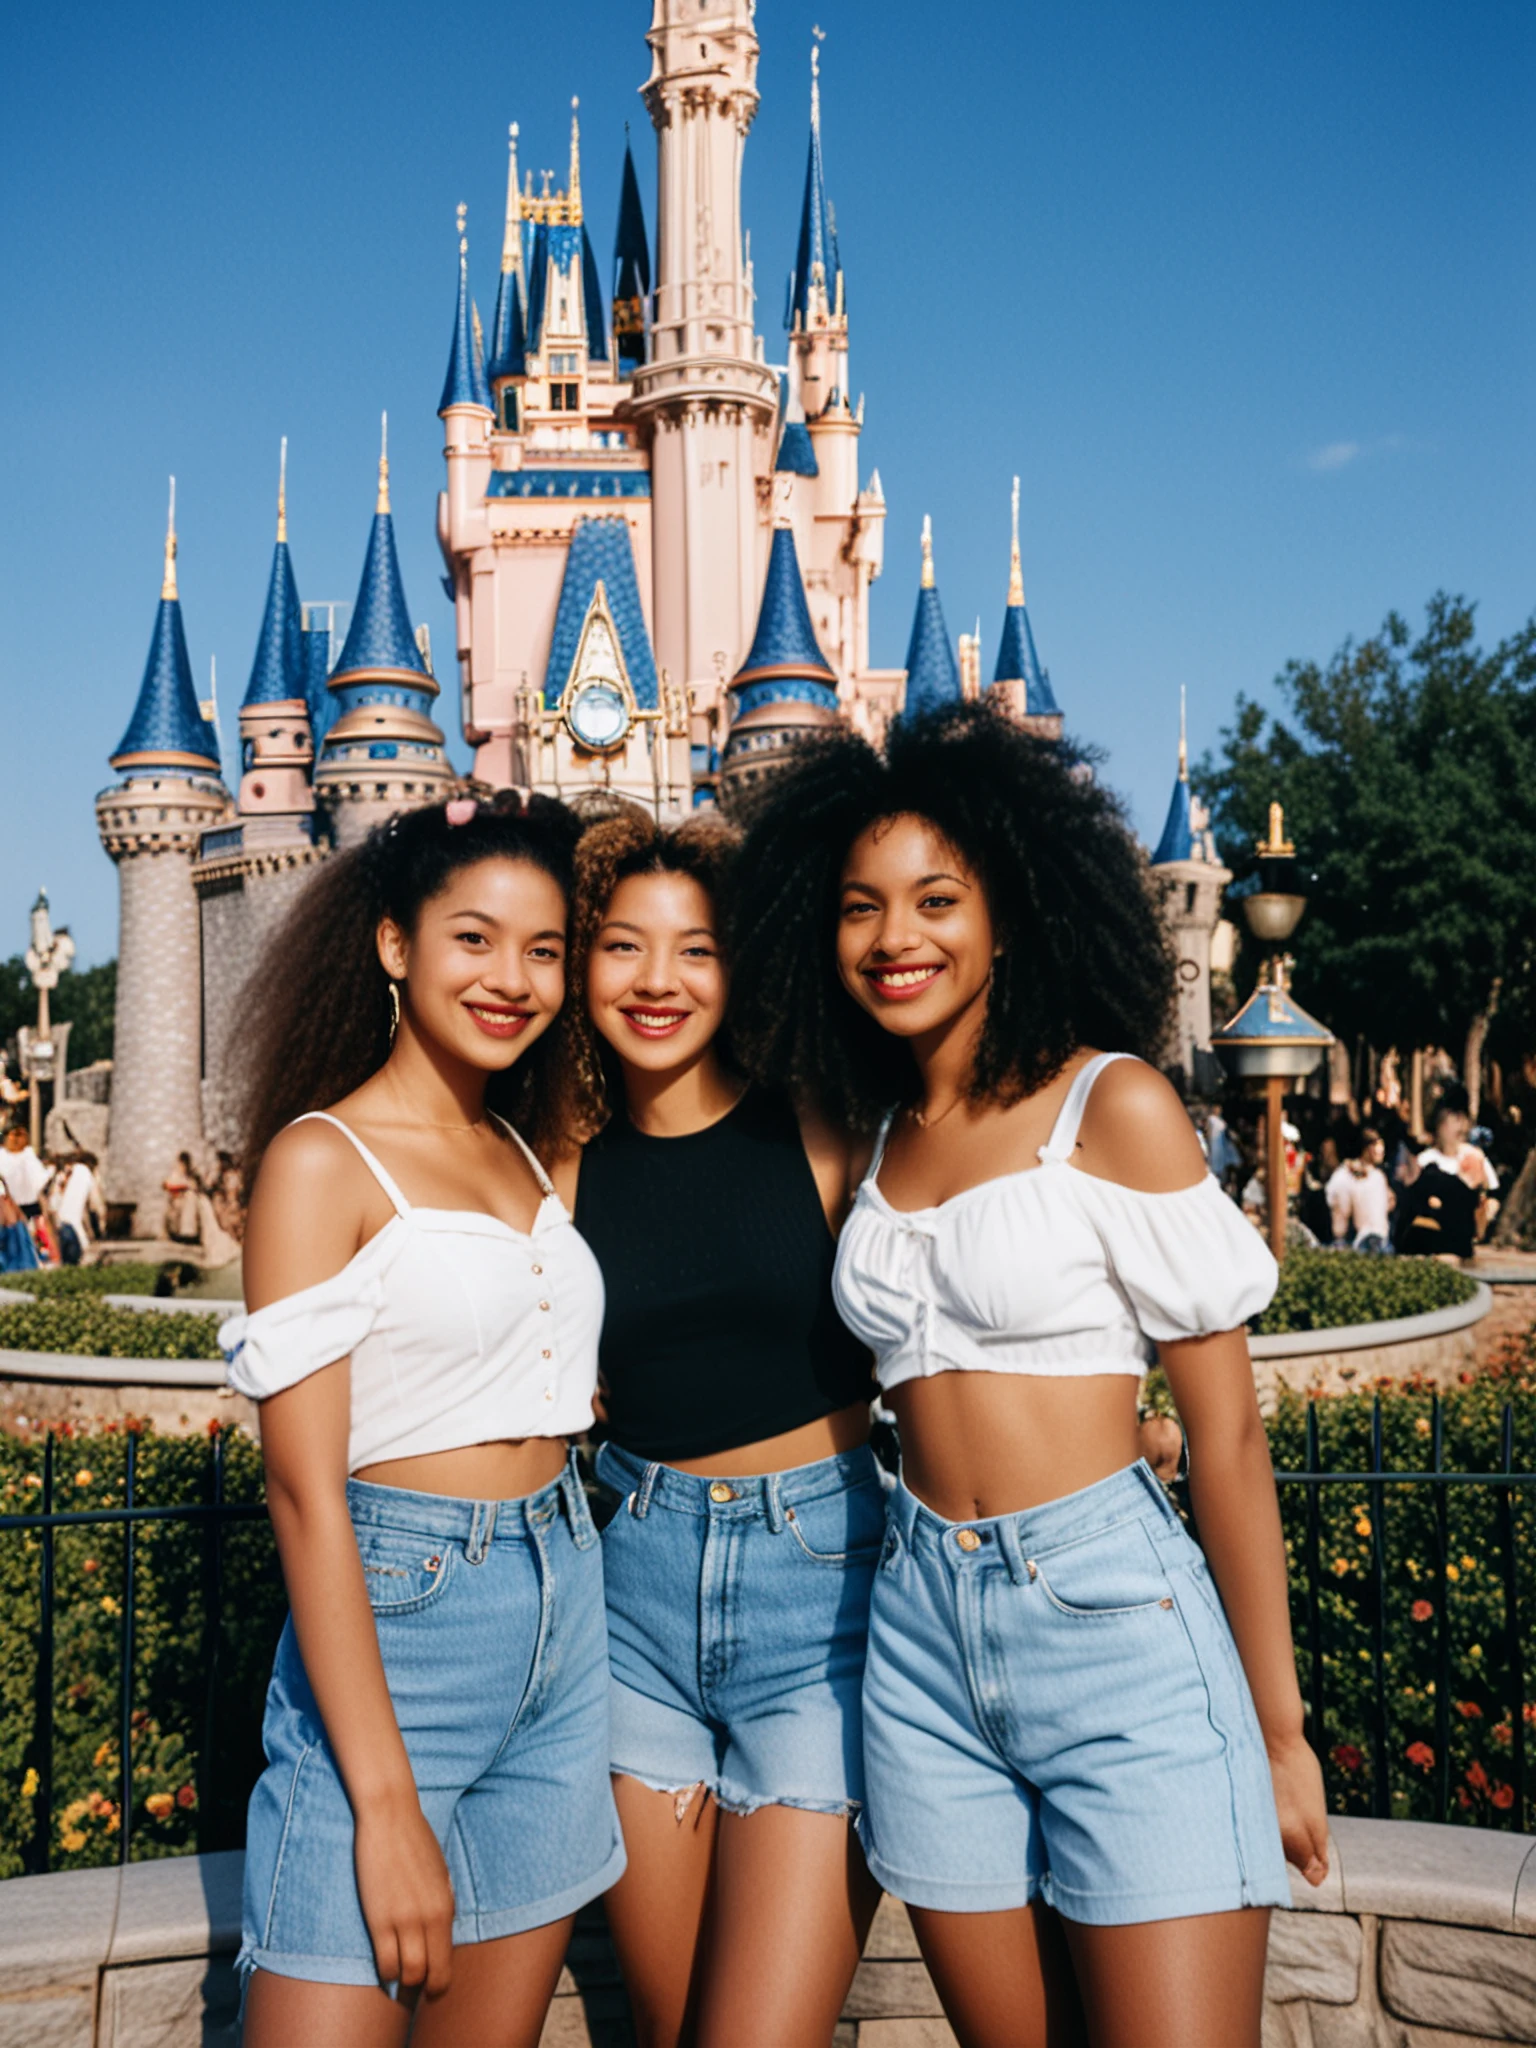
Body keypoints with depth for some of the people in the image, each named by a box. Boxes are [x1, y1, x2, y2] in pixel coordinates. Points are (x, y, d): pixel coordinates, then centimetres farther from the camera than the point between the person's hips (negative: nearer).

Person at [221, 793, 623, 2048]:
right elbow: (304, 1489, -14)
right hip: (396, 1618, -6)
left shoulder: (525, 1152, 10)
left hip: (565, 1618, 7)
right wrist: (386, 1805, -17)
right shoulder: (323, 1158, -10)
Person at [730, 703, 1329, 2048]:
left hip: (1115, 1621, -5)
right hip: (925, 1631, 5)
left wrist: (1280, 1726, -4)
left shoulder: (1111, 1102, -7)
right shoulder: (874, 1134, 10)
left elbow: (1226, 1423, -6)